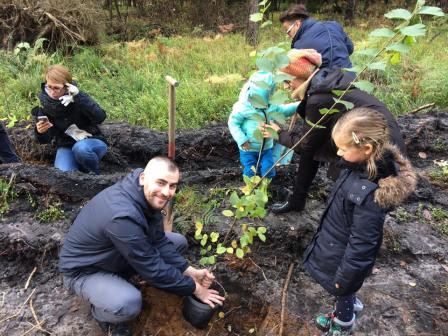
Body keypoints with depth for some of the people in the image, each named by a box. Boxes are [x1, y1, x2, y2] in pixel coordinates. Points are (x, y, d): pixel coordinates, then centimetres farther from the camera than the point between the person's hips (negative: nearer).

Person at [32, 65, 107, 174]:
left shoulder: (78, 97, -14)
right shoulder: (44, 104, -6)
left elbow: (100, 118, -32)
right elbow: (46, 139, -4)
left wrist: (78, 96, -38)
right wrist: (40, 132, -28)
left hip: (92, 141, -2)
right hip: (66, 146, 2)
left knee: (80, 148, -35)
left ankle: (95, 174, -7)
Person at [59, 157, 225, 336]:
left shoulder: (150, 197, -13)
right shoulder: (122, 216, -39)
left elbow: (158, 241, -4)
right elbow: (153, 268, -31)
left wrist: (189, 271, -12)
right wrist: (195, 288, -19)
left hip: (115, 256, 8)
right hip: (83, 270, -8)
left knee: (178, 242, 3)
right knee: (129, 304, -36)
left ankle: (117, 279, 12)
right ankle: (101, 312, 1)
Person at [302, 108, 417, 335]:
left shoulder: (370, 193, -38)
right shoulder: (367, 165, -12)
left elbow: (362, 243, -28)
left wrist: (344, 275, -16)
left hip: (345, 256, -7)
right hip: (337, 245, 8)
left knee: (343, 294, 21)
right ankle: (347, 311, 59)